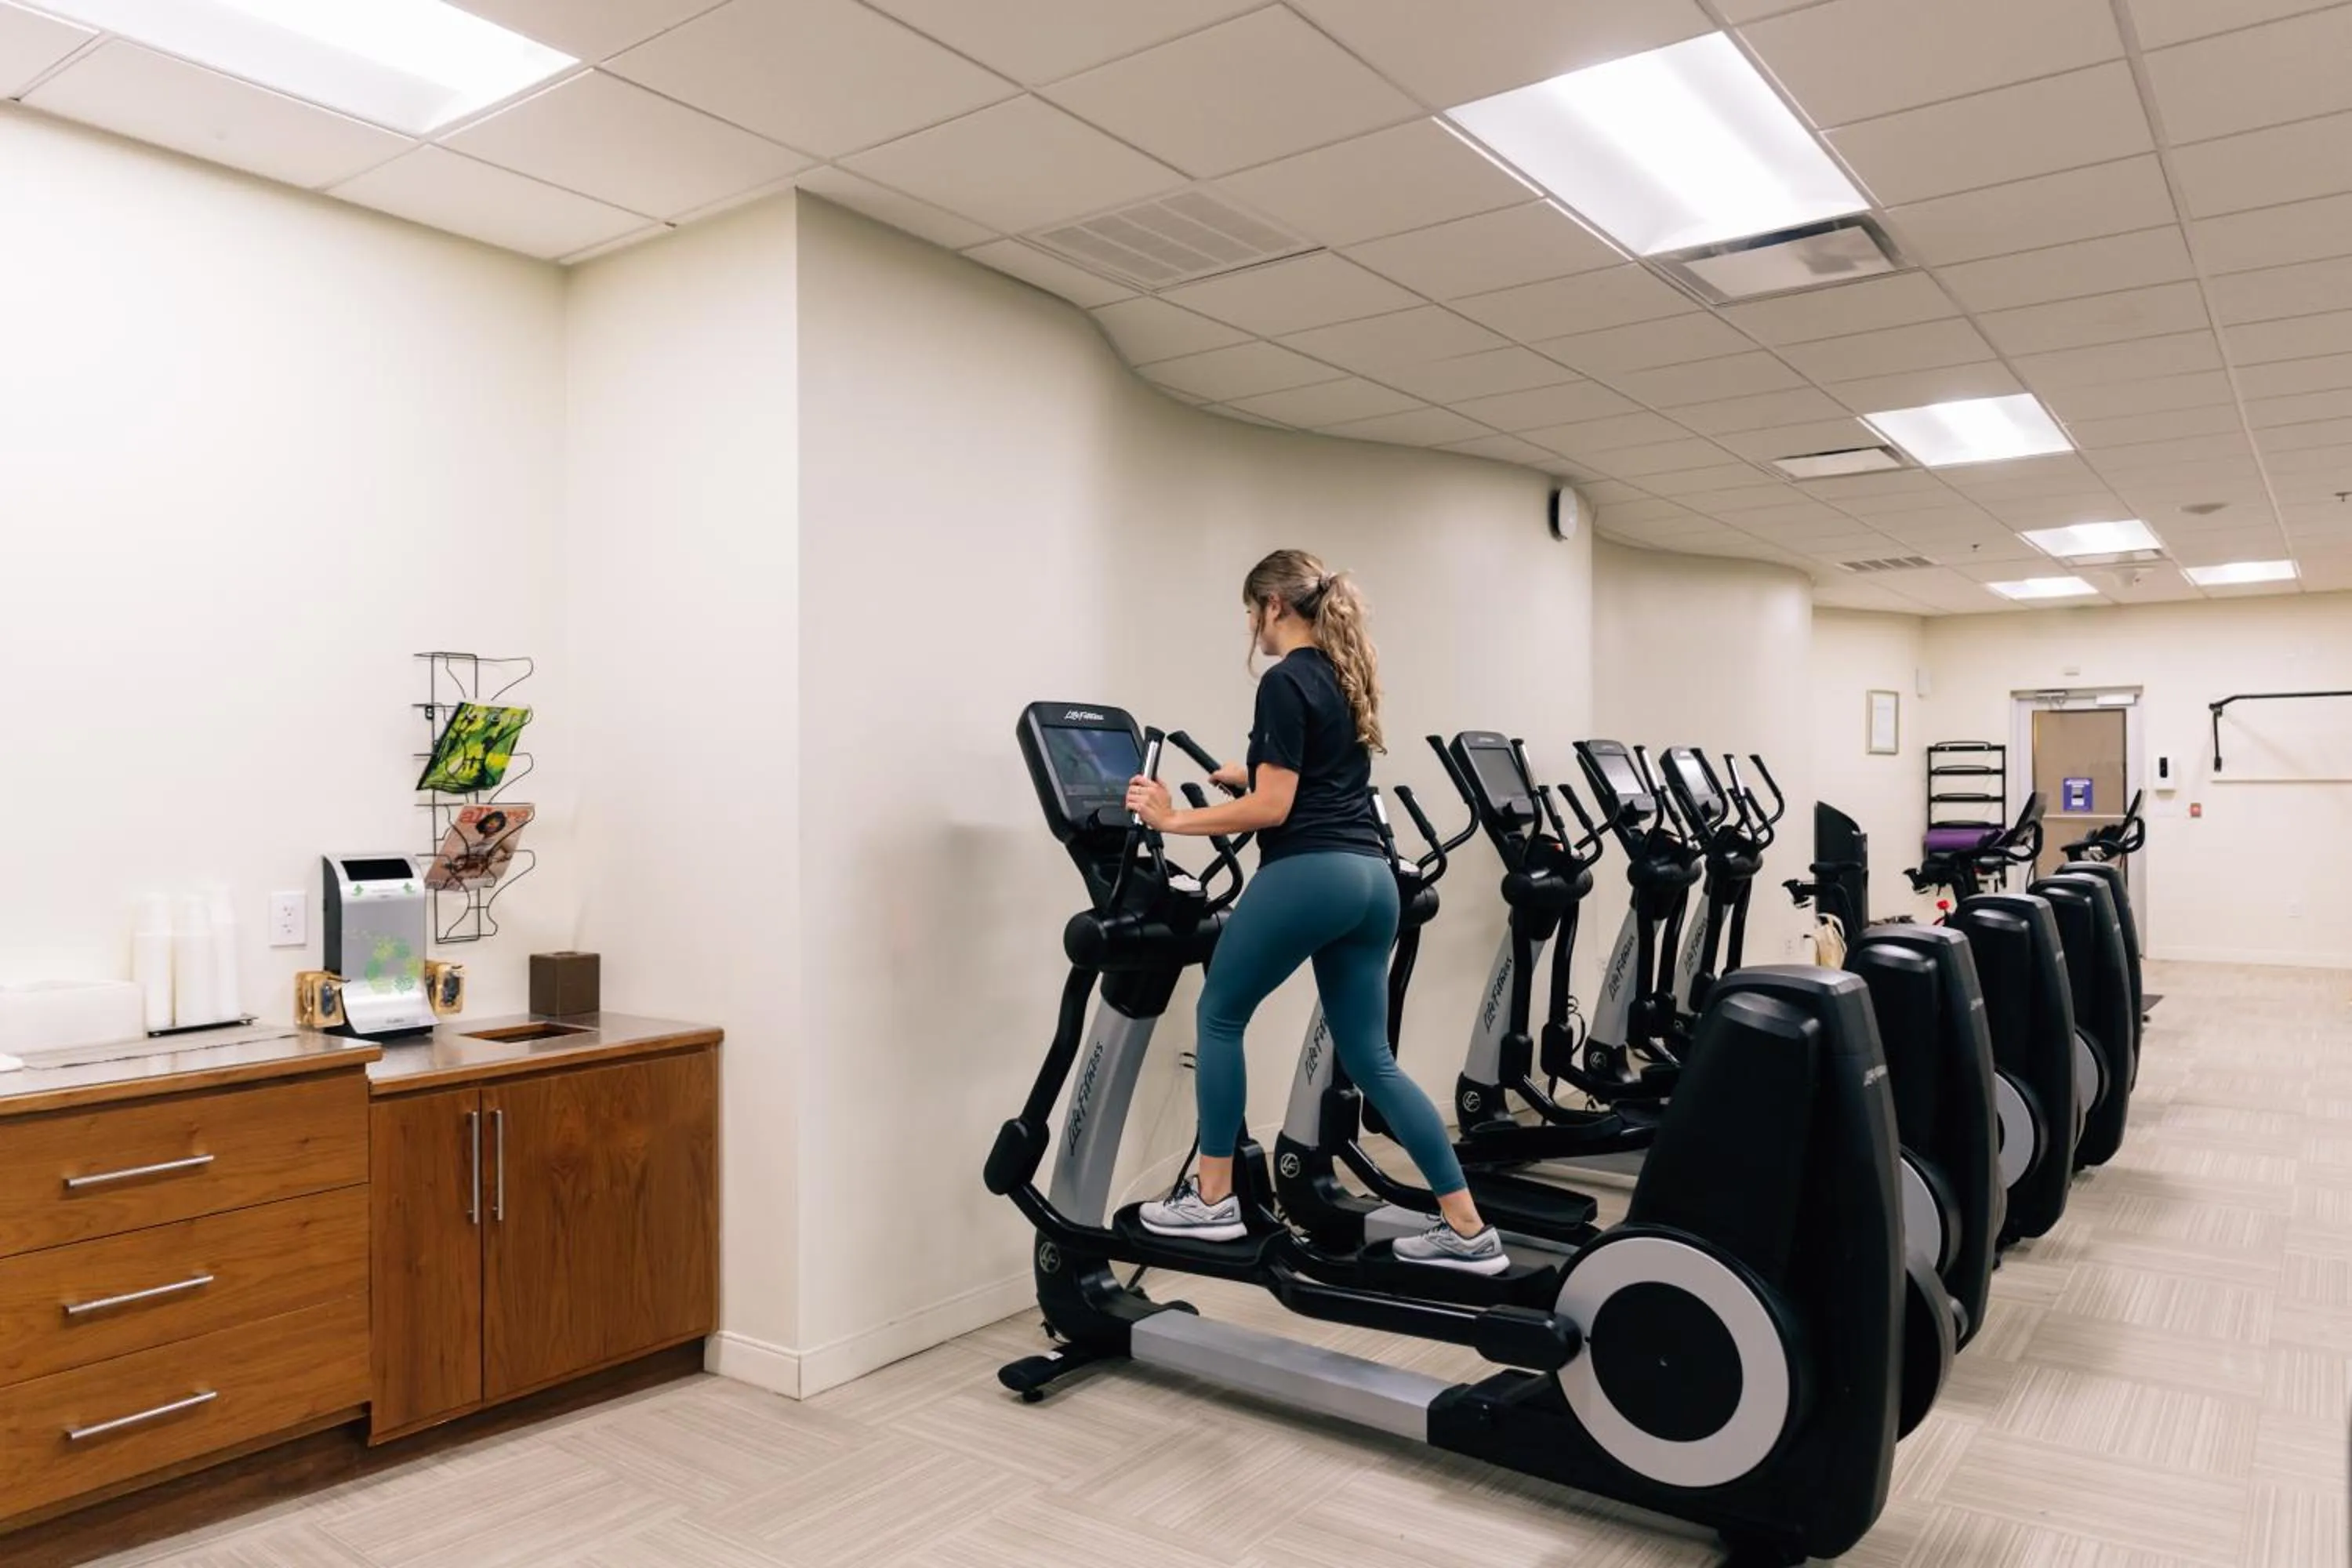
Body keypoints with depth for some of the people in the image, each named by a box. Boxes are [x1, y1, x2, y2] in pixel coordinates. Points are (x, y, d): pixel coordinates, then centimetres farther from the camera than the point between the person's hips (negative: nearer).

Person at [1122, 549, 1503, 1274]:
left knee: (1220, 1016, 11)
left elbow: (1273, 809, -14)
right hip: (1371, 877, 9)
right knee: (1371, 1059, 11)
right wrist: (1248, 775, 39)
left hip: (1308, 875, -9)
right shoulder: (1347, 675, 18)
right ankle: (1468, 1230, 11)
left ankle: (1212, 1200, 17)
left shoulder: (1285, 682, -10)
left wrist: (1175, 818, -8)